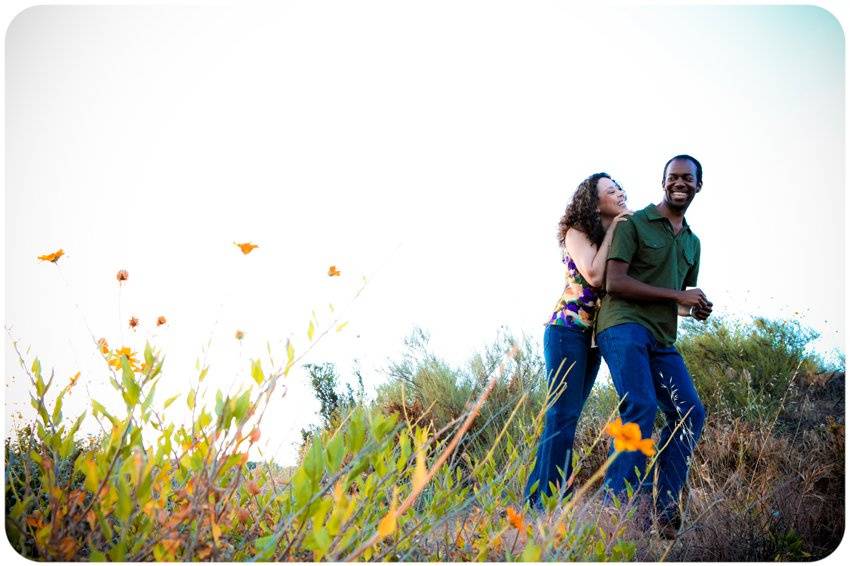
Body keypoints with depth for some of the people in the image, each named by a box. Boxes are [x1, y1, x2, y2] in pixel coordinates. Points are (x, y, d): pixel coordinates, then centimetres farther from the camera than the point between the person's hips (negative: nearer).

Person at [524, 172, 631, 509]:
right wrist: (612, 231, -9)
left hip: (593, 334, 8)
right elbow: (594, 276, -18)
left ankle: (537, 494, 11)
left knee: (566, 414, 7)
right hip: (567, 329, -8)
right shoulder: (577, 232, -2)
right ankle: (549, 498, -12)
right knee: (564, 413, -13)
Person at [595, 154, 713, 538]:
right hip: (624, 324, -8)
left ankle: (663, 503, 7)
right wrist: (677, 295, -12)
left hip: (662, 339, 8)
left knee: (690, 412, -1)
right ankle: (618, 504, -16)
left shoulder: (692, 242, 23)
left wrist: (698, 309, 5)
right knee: (641, 407, -22)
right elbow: (614, 283, -10)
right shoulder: (634, 224, 0)